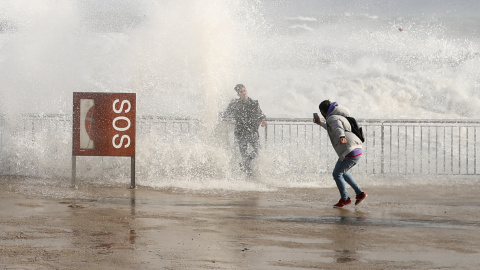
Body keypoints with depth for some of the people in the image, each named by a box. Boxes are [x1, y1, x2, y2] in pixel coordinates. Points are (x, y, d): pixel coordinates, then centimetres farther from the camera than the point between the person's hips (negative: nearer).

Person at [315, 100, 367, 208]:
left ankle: (345, 198, 19)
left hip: (350, 151, -10)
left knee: (336, 174, 6)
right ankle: (360, 193, 21)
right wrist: (321, 123, 55)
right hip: (358, 150, 10)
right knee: (342, 172, 26)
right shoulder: (339, 117, 22)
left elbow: (338, 128, -33)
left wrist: (342, 137, -53)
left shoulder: (332, 118, -8)